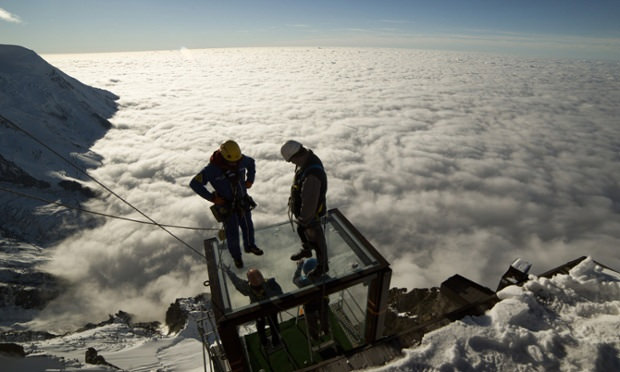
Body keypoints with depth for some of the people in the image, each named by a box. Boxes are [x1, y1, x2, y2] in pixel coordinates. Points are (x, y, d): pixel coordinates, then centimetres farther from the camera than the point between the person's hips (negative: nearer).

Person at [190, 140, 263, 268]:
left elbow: (251, 162, 10)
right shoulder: (212, 169, -27)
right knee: (232, 233, 7)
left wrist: (250, 179, 2)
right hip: (226, 205, -4)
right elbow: (194, 184, -19)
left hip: (242, 201, 4)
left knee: (248, 226, 20)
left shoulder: (241, 160, -15)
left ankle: (250, 246, 50)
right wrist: (212, 198, -19)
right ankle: (236, 256, 35)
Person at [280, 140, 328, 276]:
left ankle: (322, 265, 41)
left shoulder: (312, 175, -42)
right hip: (303, 205, 9)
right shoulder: (309, 157, -11)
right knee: (301, 231, 31)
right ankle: (306, 251, 60)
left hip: (311, 212, -9)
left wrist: (303, 219, -17)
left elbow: (309, 202, -32)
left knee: (315, 239, 15)